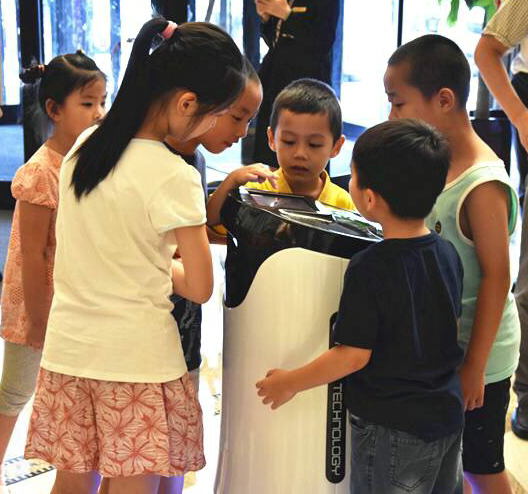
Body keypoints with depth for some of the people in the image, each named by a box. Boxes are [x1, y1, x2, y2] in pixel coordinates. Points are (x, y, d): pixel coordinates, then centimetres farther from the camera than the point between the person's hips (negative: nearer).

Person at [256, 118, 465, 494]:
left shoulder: (369, 268, -24)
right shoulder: (449, 254, -4)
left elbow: (354, 355, -22)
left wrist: (291, 383, -9)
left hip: (391, 428, -6)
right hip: (448, 412, 7)